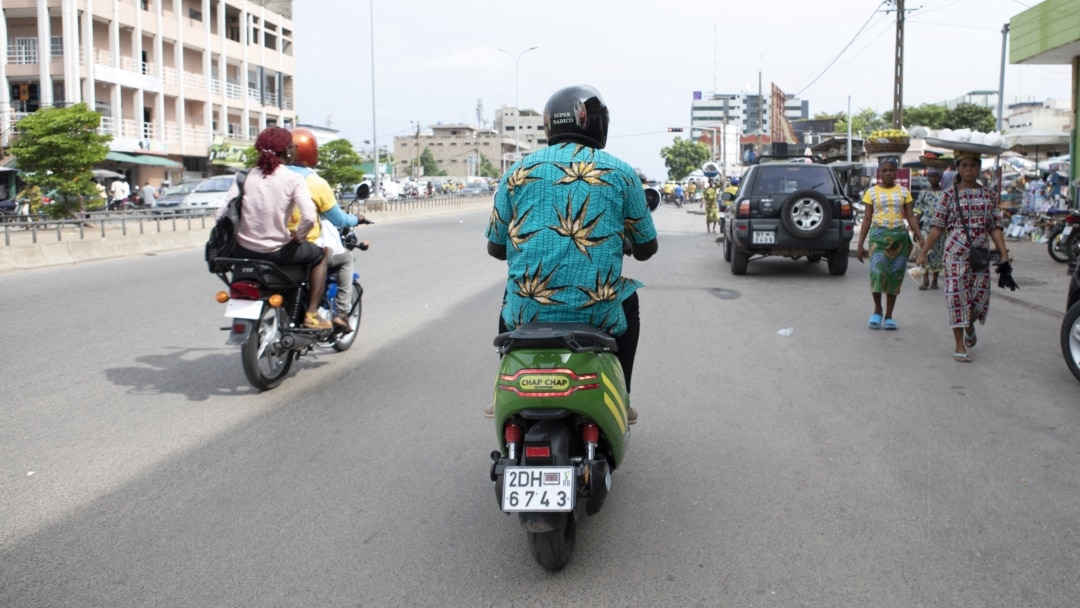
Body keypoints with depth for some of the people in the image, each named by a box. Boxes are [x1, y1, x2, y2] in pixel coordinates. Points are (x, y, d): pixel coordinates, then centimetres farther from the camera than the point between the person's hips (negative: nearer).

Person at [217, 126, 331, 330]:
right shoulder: (293, 179, -11)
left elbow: (222, 214, -7)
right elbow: (309, 218, -22)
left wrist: (236, 233, 12)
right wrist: (298, 236, -2)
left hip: (244, 251, 4)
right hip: (277, 251, -4)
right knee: (319, 255, 24)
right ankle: (312, 314, 17)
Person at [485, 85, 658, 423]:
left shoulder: (518, 172, 5)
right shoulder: (620, 173, 3)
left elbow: (496, 248, 12)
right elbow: (646, 249, 11)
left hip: (528, 315, 1)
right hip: (598, 315, -1)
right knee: (628, 301, 35)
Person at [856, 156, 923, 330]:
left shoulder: (903, 191, 10)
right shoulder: (872, 192, 6)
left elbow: (910, 216, 7)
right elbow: (867, 219, 6)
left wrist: (920, 237, -6)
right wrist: (860, 244, 1)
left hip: (900, 236, 2)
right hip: (878, 235, -2)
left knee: (895, 276, 2)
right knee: (877, 272, -18)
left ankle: (888, 316, 11)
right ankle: (877, 310, 2)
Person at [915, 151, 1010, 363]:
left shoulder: (989, 195, 9)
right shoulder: (950, 194, 1)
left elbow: (995, 228, 7)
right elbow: (937, 226, -1)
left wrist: (1004, 255, 0)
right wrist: (923, 252, -6)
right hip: (956, 252, -3)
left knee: (980, 295, 5)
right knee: (957, 295, -2)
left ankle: (970, 326, 39)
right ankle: (960, 346, 6)